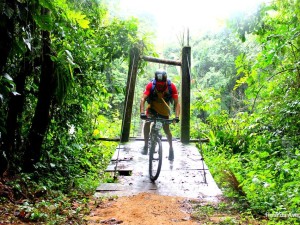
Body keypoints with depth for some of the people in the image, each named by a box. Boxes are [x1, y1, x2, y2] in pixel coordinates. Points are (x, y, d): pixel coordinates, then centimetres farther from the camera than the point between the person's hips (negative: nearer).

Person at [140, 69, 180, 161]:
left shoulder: (171, 86, -28)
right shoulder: (150, 85, -29)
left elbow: (176, 103, -27)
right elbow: (143, 99, -35)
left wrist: (177, 116, -40)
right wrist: (142, 112, -50)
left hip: (164, 109, 0)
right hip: (152, 107, 0)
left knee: (166, 130, 0)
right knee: (147, 123, -22)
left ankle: (171, 148, 25)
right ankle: (146, 145, -5)